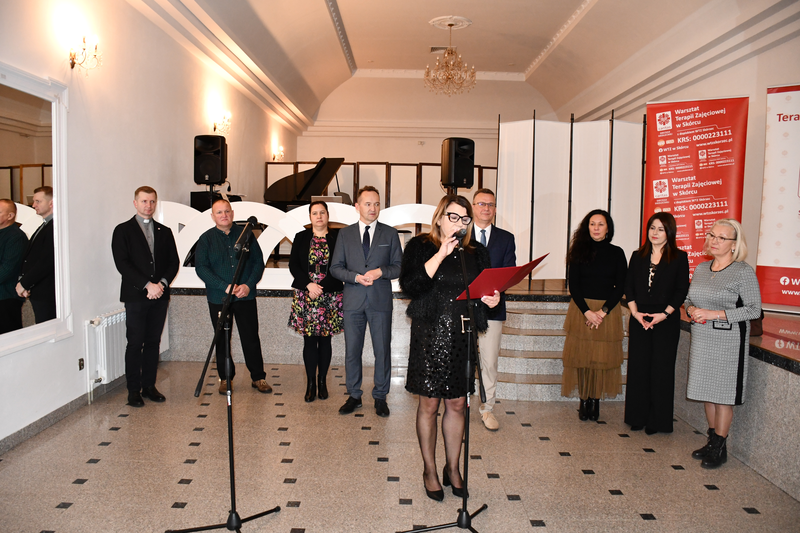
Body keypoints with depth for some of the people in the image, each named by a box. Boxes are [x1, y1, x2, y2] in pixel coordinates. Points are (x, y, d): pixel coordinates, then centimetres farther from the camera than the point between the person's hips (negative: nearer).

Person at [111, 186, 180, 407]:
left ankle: (149, 386, 16)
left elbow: (174, 262, 9)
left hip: (159, 296, 4)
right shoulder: (123, 231, 2)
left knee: (153, 343, 8)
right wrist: (147, 285, -15)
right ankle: (134, 390, 7)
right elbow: (122, 264, -7)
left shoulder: (164, 232, 14)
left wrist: (162, 283, -8)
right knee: (135, 344, -1)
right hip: (135, 296, -3)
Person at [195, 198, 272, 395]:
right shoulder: (206, 239, 1)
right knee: (222, 340, 9)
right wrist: (225, 287, -17)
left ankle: (258, 377, 15)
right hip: (218, 298, 0)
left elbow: (258, 262, 3)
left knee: (251, 338, 3)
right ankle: (225, 378, 23)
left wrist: (249, 285, -12)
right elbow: (201, 268, -7)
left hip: (245, 297, 0)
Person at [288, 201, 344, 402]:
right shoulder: (301, 238, 8)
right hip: (305, 295, 1)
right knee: (309, 339, 3)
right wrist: (309, 284, -11)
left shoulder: (338, 237, 1)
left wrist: (320, 287, -12)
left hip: (330, 296, -1)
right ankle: (311, 383, 11)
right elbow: (293, 265, 4)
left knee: (325, 339, 6)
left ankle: (322, 381, 17)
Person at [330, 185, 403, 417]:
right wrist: (356, 277, -12)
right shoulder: (345, 234, 7)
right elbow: (336, 267, 5)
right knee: (352, 350, 8)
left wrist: (381, 272, -14)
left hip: (381, 301, -1)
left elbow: (399, 266, 4)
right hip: (353, 301, 1)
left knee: (382, 350, 4)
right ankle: (354, 395, 23)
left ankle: (380, 396, 19)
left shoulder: (390, 233, 5)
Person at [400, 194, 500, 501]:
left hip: (462, 337, 4)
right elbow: (410, 286, -15)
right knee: (429, 405, 6)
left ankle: (452, 468, 28)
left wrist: (492, 300, -8)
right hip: (430, 336, -3)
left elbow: (487, 290, 16)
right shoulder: (420, 247, -1)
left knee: (457, 404, 10)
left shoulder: (476, 253, 10)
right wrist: (440, 255, -18)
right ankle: (429, 470, 23)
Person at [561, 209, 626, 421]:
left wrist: (603, 311, -11)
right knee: (581, 356, 0)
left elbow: (621, 286, 0)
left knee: (603, 357, 1)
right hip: (581, 310, 0)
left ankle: (595, 401, 9)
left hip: (608, 311, 0)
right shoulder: (579, 252, 4)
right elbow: (573, 286, 0)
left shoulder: (616, 253, 4)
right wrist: (587, 311, -11)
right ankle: (584, 402, 8)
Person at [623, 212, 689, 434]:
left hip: (666, 321, -3)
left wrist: (664, 314, -14)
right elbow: (629, 286, 7)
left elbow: (682, 290, -4)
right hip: (639, 319, 3)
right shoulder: (638, 256, 10)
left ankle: (658, 420, 12)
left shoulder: (679, 258, 0)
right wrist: (635, 312, -6)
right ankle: (638, 416, 17)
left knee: (661, 368, 1)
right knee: (638, 366, 6)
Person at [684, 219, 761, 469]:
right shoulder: (701, 268, 8)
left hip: (728, 341, -6)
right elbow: (689, 299, 18)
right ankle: (712, 441, 27)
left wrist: (714, 314, -18)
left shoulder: (743, 272, -10)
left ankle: (720, 448, 14)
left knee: (722, 394, 1)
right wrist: (691, 310, -5)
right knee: (707, 391, 13)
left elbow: (754, 310, -13)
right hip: (702, 340, 6)